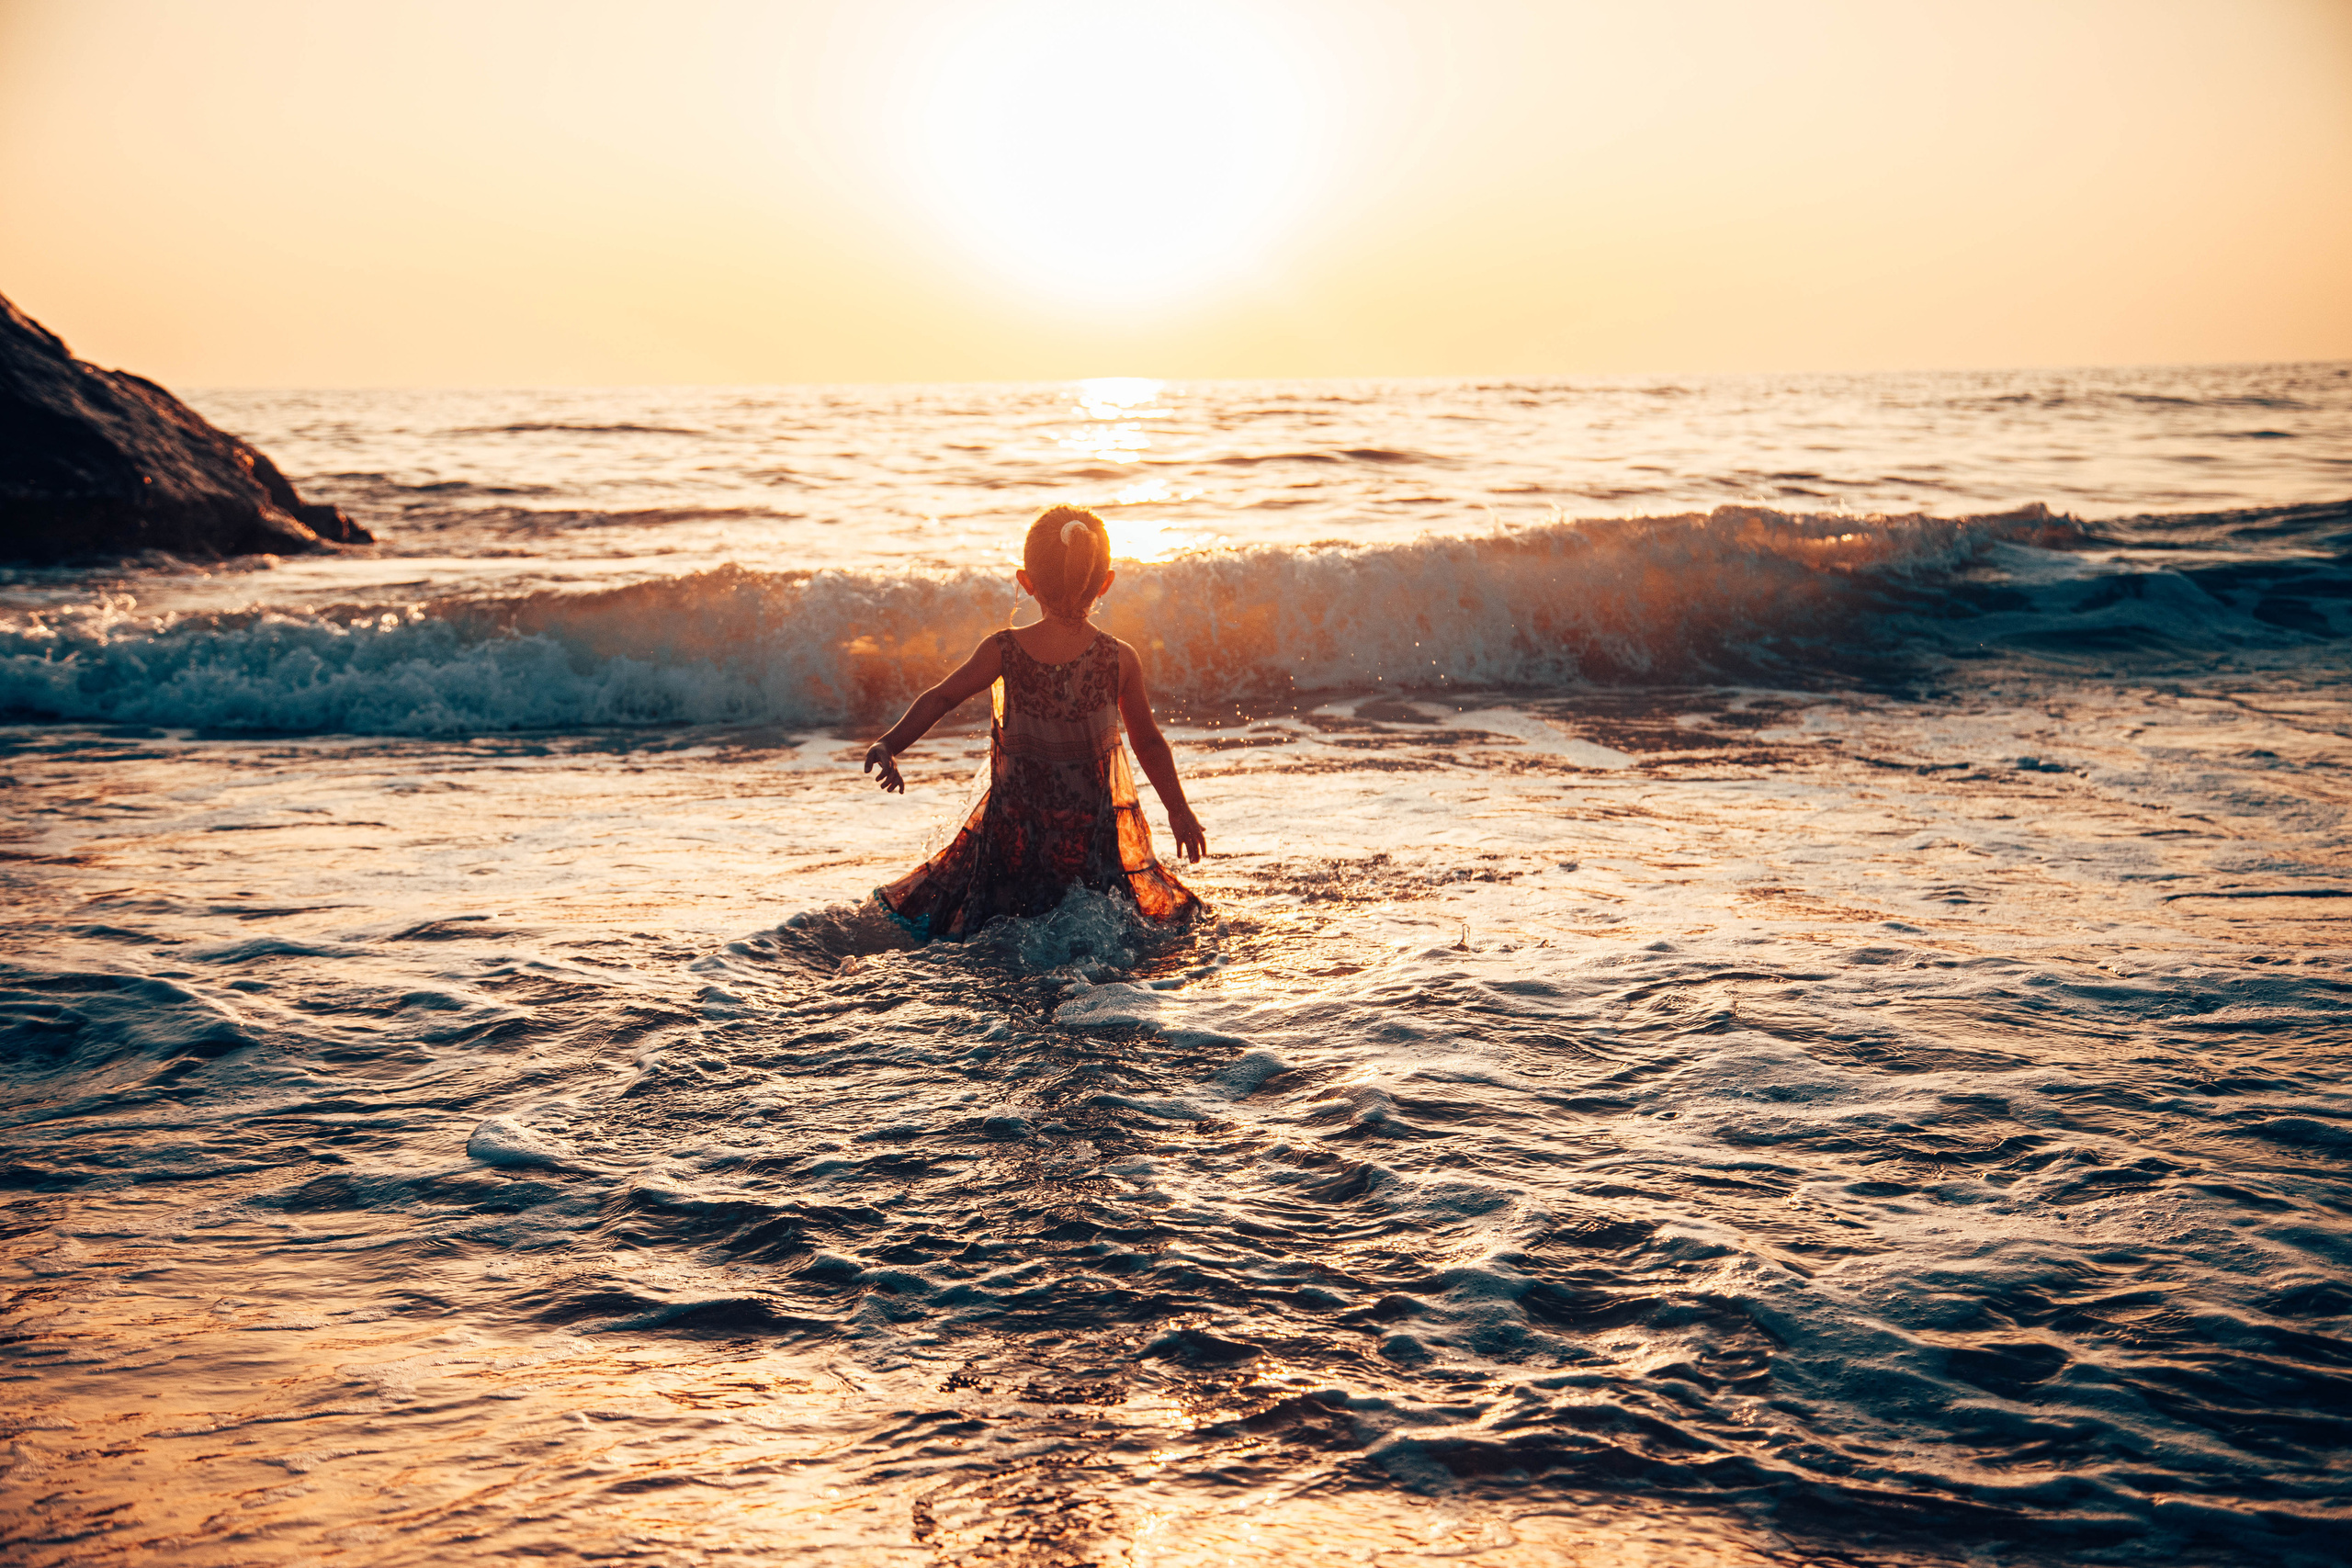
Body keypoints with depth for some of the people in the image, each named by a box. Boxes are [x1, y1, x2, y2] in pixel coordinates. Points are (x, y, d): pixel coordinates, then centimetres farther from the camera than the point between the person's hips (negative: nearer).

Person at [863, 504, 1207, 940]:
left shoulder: (1003, 651, -7)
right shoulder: (1121, 659, -7)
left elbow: (941, 698, 2)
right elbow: (1149, 744, 2)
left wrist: (889, 745, 13)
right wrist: (1179, 810, 13)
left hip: (1015, 825, 0)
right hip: (1095, 833, 0)